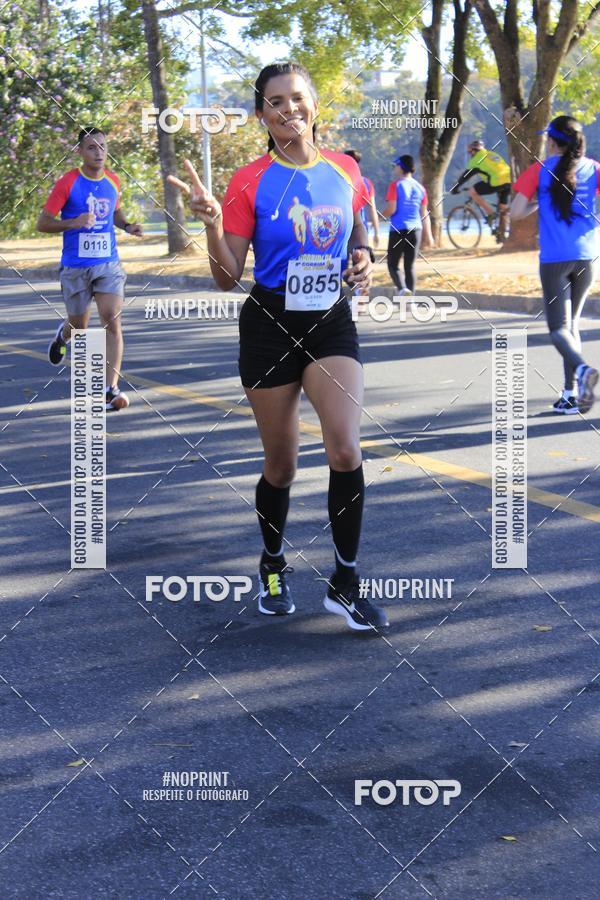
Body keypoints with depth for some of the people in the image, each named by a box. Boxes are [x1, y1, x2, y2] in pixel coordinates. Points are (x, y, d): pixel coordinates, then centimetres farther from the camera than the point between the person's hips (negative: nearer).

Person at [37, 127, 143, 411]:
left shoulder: (113, 181, 5)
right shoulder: (67, 183, -9)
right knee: (79, 326, 13)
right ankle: (62, 335, 52)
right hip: (75, 267, -2)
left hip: (108, 264, 2)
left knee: (112, 322, -13)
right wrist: (74, 222, -24)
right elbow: (43, 223, -8)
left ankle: (111, 389, -13)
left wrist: (127, 226, 3)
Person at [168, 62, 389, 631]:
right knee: (281, 465, 7)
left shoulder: (345, 172, 1)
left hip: (331, 324, 2)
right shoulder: (250, 182, -7)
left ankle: (344, 584, -2)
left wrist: (363, 260, -3)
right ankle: (273, 566, 34)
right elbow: (227, 277, -7)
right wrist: (211, 222, -23)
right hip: (270, 327, -2)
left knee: (345, 449, -15)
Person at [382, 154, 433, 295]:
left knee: (393, 264, 3)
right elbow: (425, 214, 11)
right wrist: (428, 235, 16)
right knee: (410, 266, 10)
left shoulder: (396, 185, -6)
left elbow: (391, 209, -14)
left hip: (398, 230, -5)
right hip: (416, 230, 5)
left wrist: (382, 215, 7)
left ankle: (403, 289, -22)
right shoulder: (420, 188, 9)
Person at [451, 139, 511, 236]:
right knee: (504, 209, 18)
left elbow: (466, 175, 11)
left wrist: (456, 188, 20)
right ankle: (504, 231, 15)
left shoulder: (476, 158, 9)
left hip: (497, 182, -8)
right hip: (509, 181, 8)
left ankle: (490, 213, 0)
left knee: (472, 192, 4)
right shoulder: (493, 154, 31)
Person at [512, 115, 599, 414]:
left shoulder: (540, 171, -1)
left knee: (558, 328, -2)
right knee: (571, 322, 17)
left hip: (553, 259, -3)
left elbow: (515, 213, -3)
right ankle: (571, 394, 12)